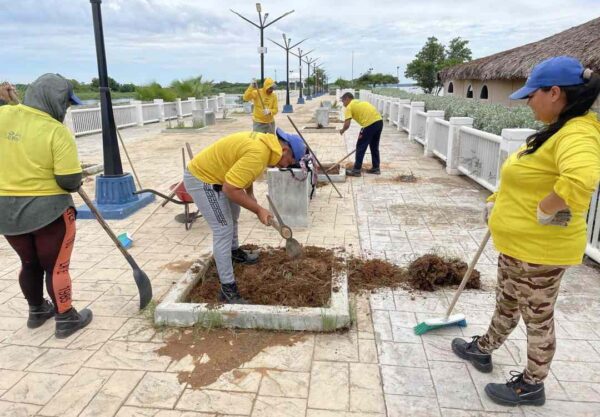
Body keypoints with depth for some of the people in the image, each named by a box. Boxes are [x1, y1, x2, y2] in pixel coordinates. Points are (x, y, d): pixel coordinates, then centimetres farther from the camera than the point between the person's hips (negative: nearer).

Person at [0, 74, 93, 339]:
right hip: (48, 211, -6)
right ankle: (66, 319, 21)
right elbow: (70, 182, -20)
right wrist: (76, 181, 2)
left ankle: (37, 311, 39)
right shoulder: (56, 131, -19)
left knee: (29, 263, 23)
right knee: (55, 267, 9)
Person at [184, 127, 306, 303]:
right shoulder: (258, 153, -30)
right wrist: (258, 209, -22)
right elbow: (230, 189, -31)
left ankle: (234, 251, 51)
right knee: (223, 231, -11)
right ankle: (227, 288, -4)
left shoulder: (265, 142, 2)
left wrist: (251, 195, 12)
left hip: (211, 173, 11)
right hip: (201, 179, -11)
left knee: (233, 215, 27)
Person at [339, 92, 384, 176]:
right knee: (374, 146, 20)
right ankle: (376, 168, 27)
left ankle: (356, 170, 8)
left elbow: (347, 125, -5)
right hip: (379, 121, 8)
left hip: (370, 124, -8)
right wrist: (363, 132, 28)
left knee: (360, 147, 3)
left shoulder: (349, 106, 4)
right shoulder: (360, 102, 28)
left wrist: (342, 130, 16)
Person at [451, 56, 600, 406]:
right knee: (507, 304, 26)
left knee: (538, 318, 10)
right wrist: (498, 202, 18)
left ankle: (532, 385, 30)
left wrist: (546, 212, -32)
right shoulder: (559, 129, 8)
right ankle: (483, 349, 45)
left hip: (540, 248, -10)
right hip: (518, 242, 10)